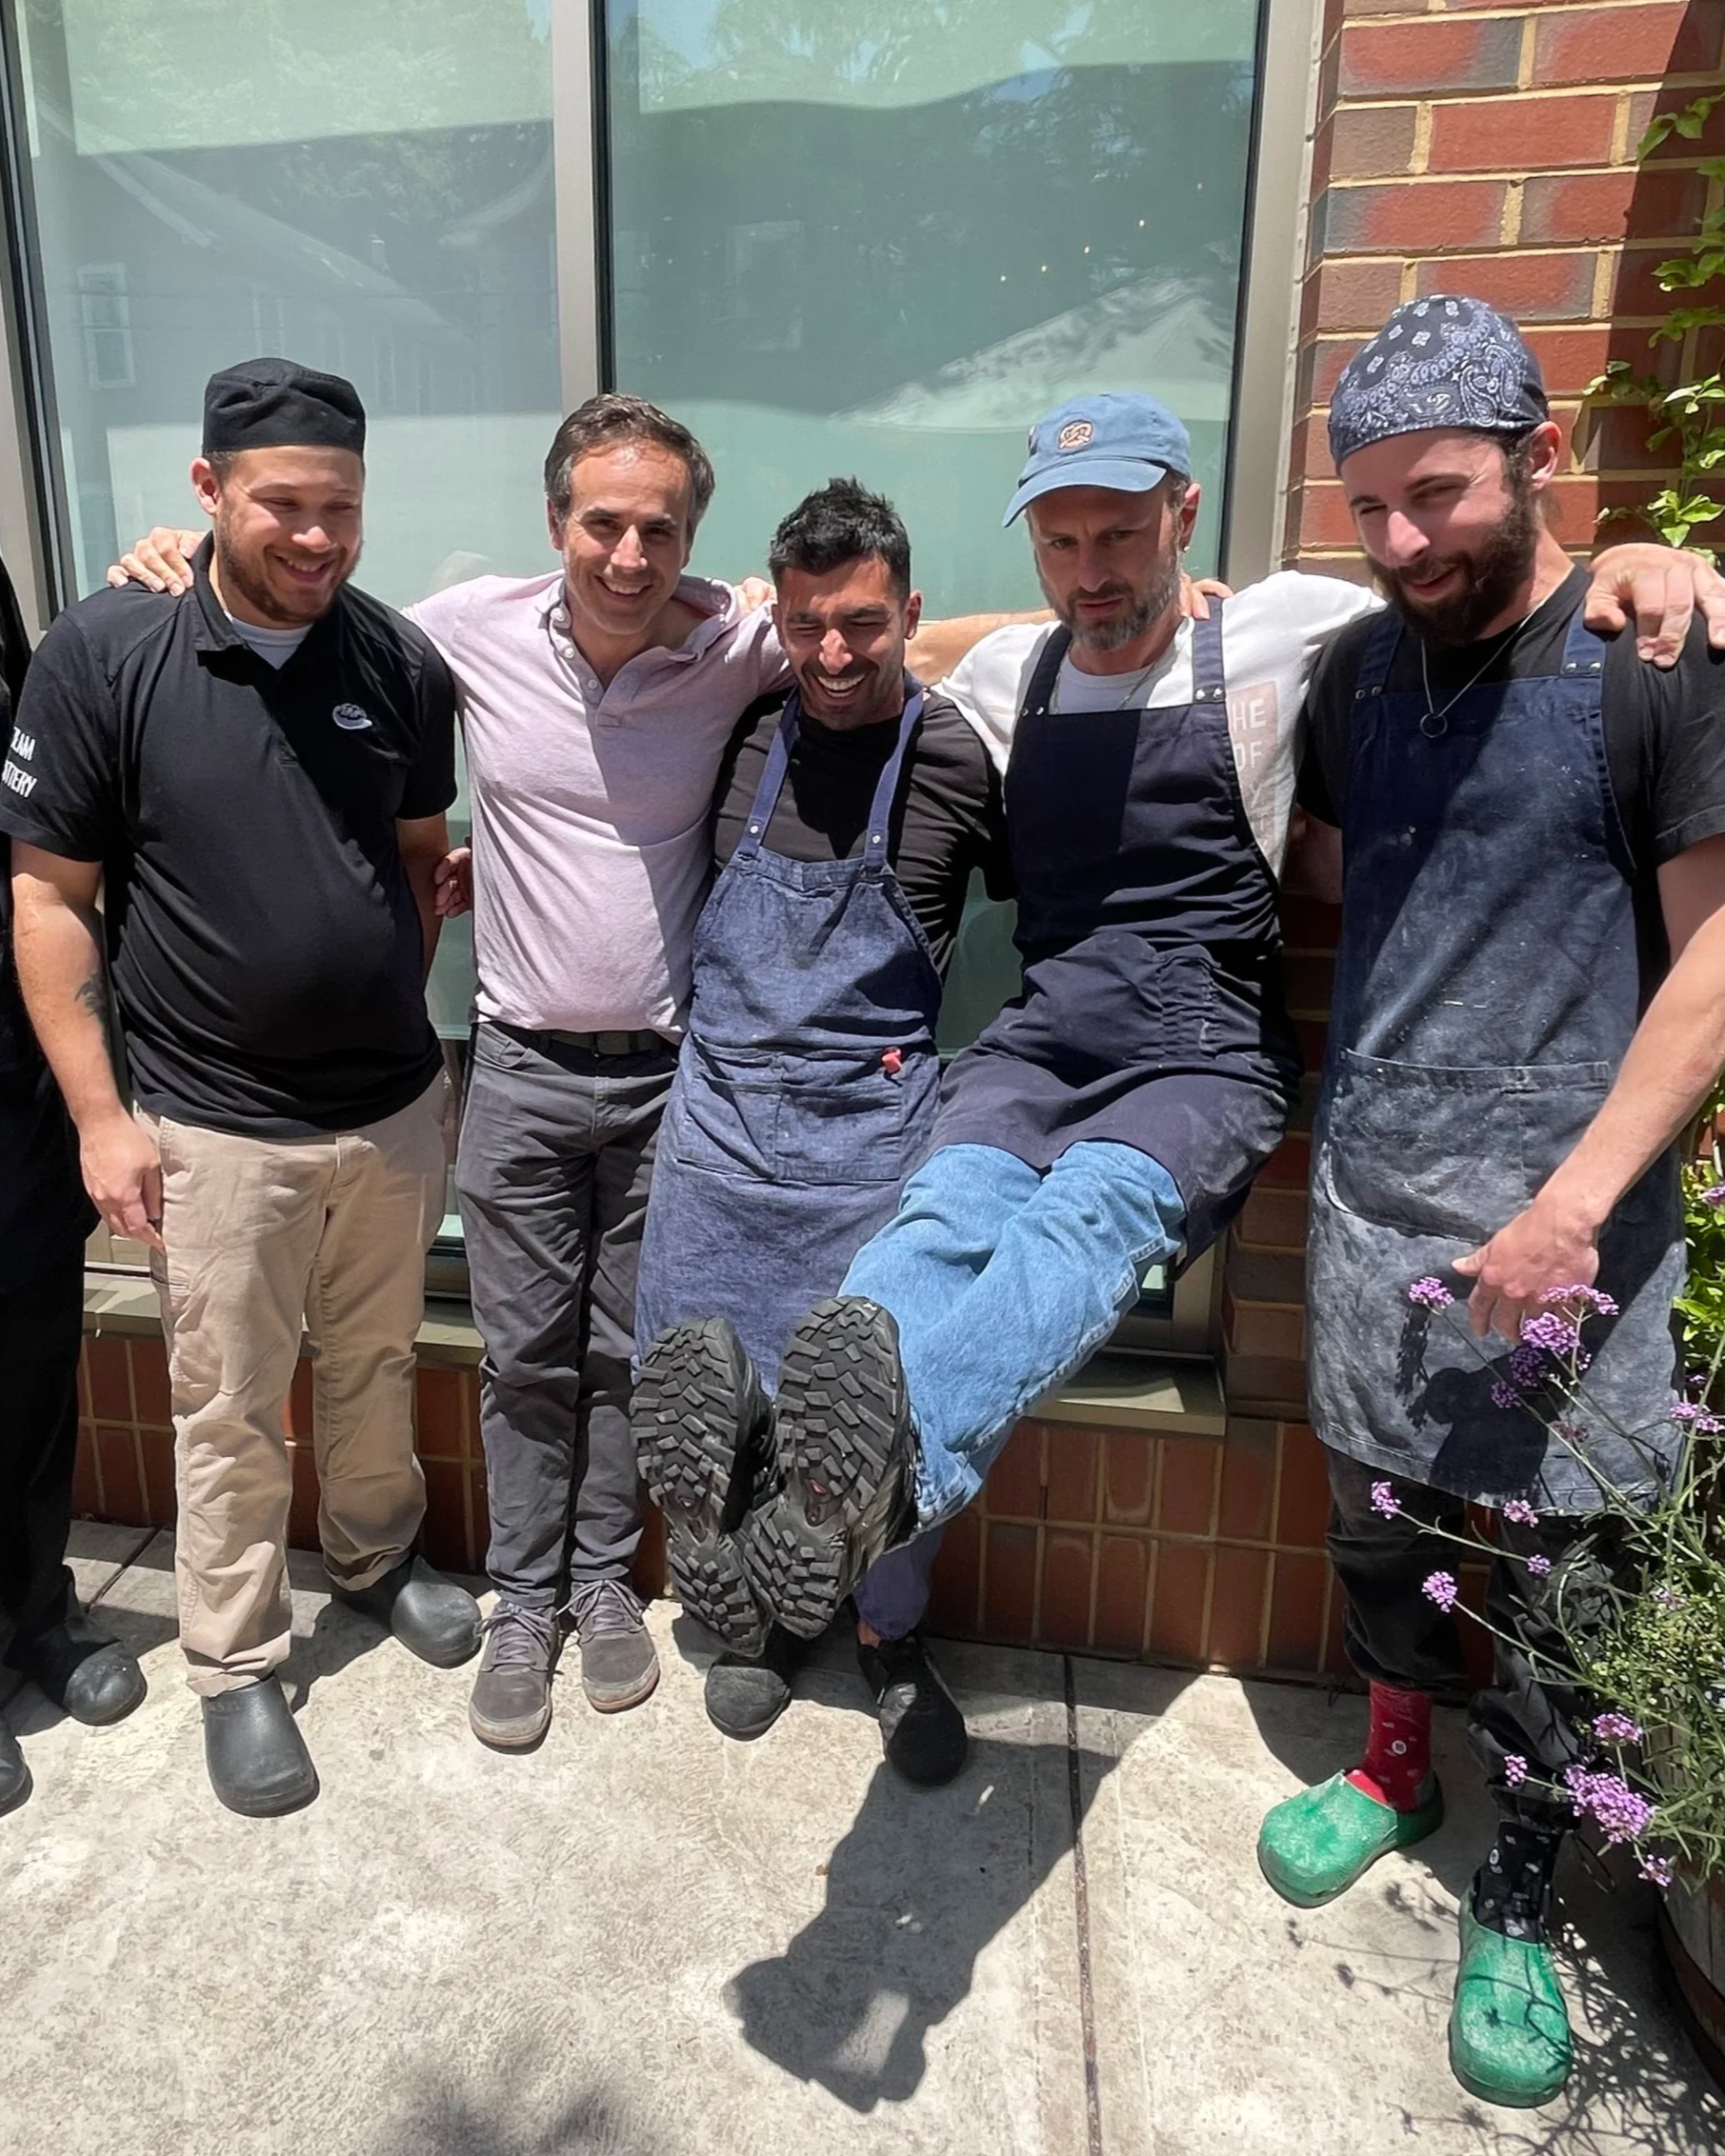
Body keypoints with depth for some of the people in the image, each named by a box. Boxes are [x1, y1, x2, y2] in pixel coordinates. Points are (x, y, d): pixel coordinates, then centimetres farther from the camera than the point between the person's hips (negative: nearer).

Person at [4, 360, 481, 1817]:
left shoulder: (400, 663, -2)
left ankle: (378, 1554, 47)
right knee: (230, 1414, 12)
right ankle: (236, 1664, 33)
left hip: (397, 1107, 3)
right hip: (213, 1131, -3)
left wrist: (393, 1010, 5)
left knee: (377, 1365, 21)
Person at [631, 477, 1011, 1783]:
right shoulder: (743, 733, 2)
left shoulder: (963, 757, -5)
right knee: (717, 1392, 10)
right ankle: (764, 1613, 35)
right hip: (724, 1117, 3)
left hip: (877, 1130, -2)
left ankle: (893, 1639, 30)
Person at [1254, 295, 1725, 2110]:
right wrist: (1342, 1094, 9)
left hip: (1561, 1207, -4)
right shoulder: (1357, 668, 8)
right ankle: (1392, 1768, 42)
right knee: (1375, 1507, 16)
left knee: (1548, 1573, 7)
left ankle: (1518, 1902, 30)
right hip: (1368, 1180, 5)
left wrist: (1579, 1194, -16)